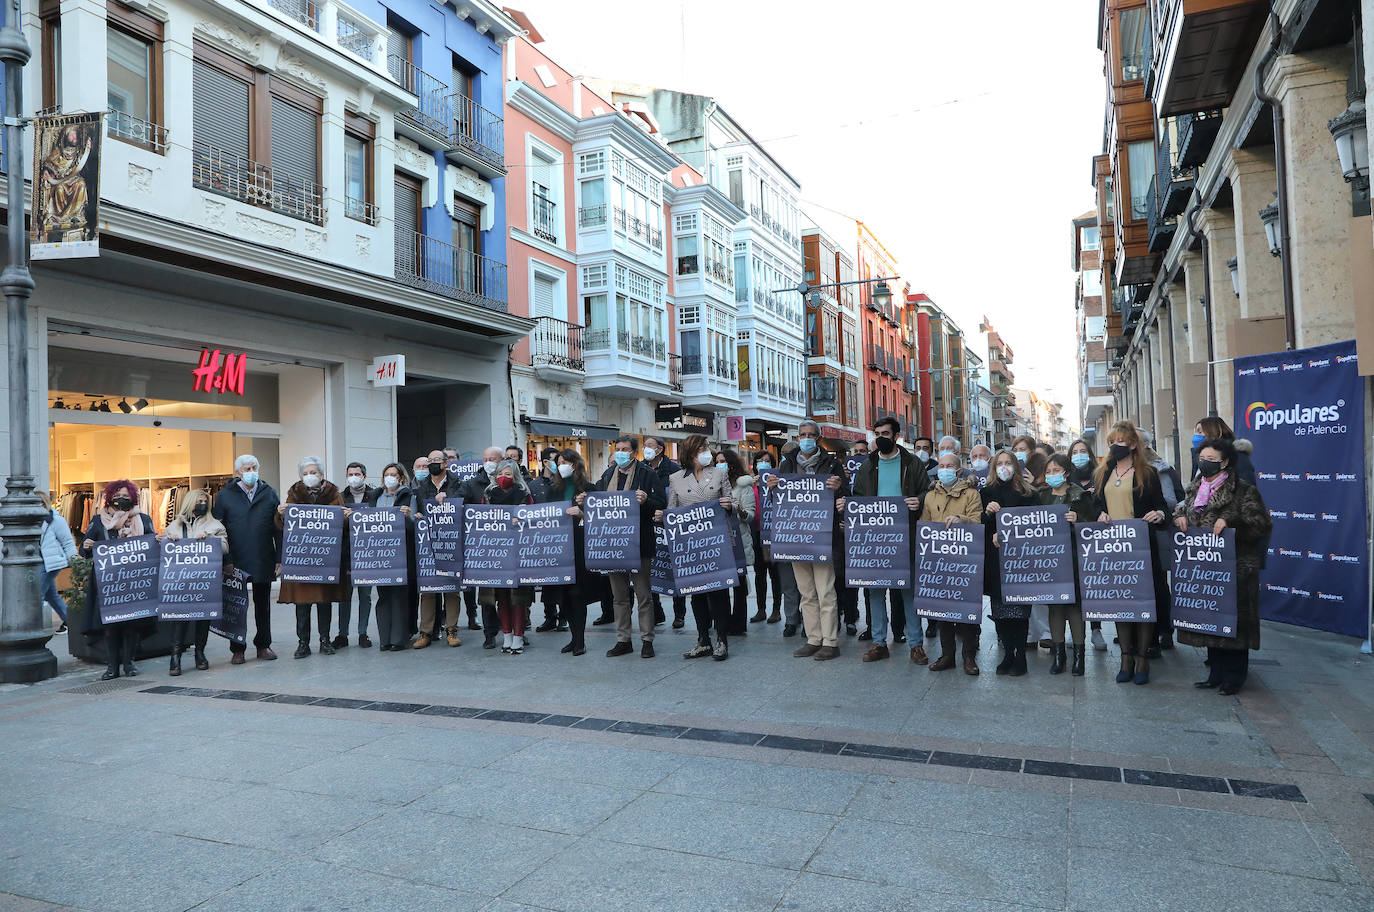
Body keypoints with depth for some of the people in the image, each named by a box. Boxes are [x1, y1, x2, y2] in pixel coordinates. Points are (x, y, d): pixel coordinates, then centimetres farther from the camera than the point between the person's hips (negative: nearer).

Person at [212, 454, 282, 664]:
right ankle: (237, 649, 15)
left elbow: (278, 529, 5)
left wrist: (279, 559, -1)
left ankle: (263, 645, 22)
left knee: (263, 605, 11)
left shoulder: (269, 494, 5)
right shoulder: (225, 495, 0)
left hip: (263, 561, 2)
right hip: (235, 561, -1)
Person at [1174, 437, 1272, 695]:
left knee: (1233, 620, -1)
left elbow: (1263, 525, -10)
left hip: (1235, 567, -6)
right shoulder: (1193, 491, 12)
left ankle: (1234, 676, 11)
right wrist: (1179, 517, 6)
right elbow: (1180, 509, 28)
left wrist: (1230, 521, -22)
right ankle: (1216, 673, 21)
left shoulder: (1243, 491, -6)